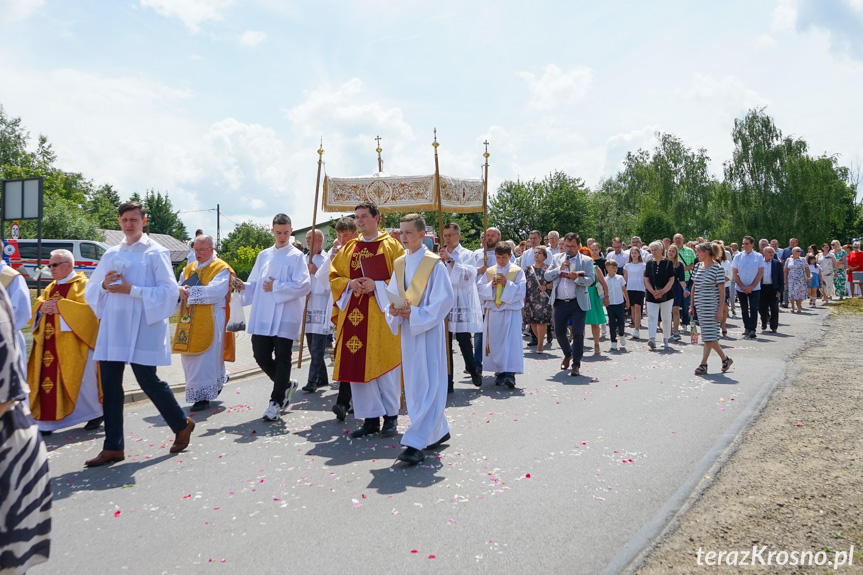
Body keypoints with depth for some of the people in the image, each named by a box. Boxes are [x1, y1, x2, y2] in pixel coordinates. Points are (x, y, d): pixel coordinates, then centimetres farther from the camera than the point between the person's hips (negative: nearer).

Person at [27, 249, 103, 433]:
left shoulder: (82, 284, -4)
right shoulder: (51, 287, 19)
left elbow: (86, 307, -17)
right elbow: (37, 305, 14)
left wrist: (59, 306, -19)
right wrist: (43, 307, -8)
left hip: (74, 342, -7)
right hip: (51, 342, 7)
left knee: (80, 378, -2)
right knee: (48, 378, 2)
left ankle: (95, 414, 14)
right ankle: (48, 419, 7)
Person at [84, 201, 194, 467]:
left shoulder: (155, 253, -2)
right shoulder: (111, 255, 14)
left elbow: (170, 290, -11)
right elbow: (90, 291, 17)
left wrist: (131, 290, -17)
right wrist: (104, 285, -6)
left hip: (143, 328, -6)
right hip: (112, 328, 6)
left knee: (148, 381, -2)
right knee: (109, 385, 5)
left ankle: (182, 425, 21)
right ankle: (113, 447, 16)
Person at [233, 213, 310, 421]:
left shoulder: (297, 256, -1)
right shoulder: (263, 255, 15)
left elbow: (304, 285, -13)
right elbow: (255, 284, 16)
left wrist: (276, 287, -13)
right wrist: (243, 286, -5)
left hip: (285, 317, -5)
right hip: (262, 316, 5)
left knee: (282, 358, 1)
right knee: (261, 356, 4)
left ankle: (276, 401, 12)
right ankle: (286, 385, 28)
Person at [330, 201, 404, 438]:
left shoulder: (391, 246, 2)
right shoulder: (349, 248, 15)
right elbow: (334, 276, 14)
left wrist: (377, 285, -15)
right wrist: (350, 284, -6)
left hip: (382, 312, -4)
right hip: (355, 314, 4)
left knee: (385, 365, -2)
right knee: (358, 366, 4)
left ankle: (391, 417, 12)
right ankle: (371, 418, 14)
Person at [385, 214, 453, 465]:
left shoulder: (433, 263, -8)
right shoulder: (399, 263, 11)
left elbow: (445, 298, -12)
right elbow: (392, 293, 15)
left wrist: (415, 314, -17)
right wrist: (393, 310, -7)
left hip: (428, 329, -7)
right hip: (407, 329, 7)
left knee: (427, 385, -7)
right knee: (413, 384, 12)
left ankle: (417, 443, -7)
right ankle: (439, 431, 27)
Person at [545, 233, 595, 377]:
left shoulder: (586, 261, 4)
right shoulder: (557, 258, 11)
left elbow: (591, 280, -7)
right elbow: (547, 276, 4)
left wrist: (577, 278, -24)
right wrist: (559, 269, -12)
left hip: (578, 303, -3)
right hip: (560, 303, 3)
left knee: (578, 333, -6)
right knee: (559, 332, 10)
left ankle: (576, 365, 3)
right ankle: (568, 354, 37)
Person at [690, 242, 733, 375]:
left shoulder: (717, 268, -9)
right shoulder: (697, 266, 11)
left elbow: (722, 291, -9)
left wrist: (720, 310, -13)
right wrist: (692, 305, 13)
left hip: (711, 305, -7)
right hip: (699, 306, 8)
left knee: (708, 335, -4)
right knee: (707, 335, 10)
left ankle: (703, 364, 2)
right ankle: (725, 359, 22)